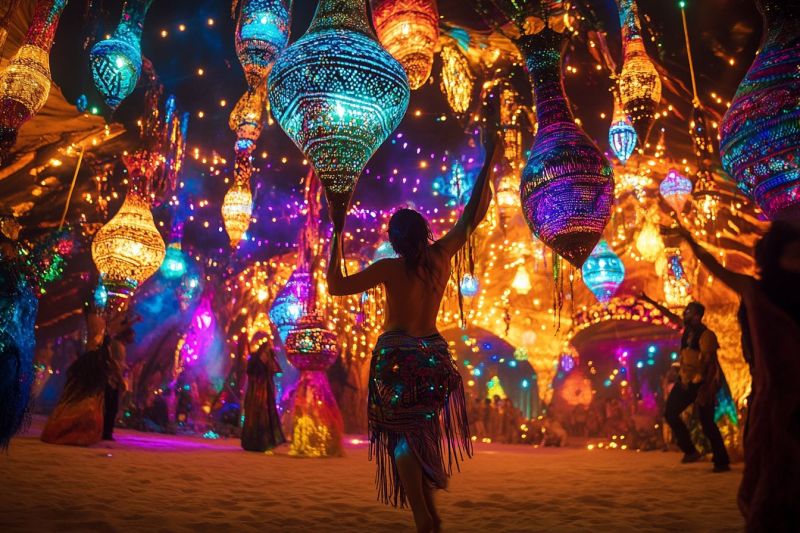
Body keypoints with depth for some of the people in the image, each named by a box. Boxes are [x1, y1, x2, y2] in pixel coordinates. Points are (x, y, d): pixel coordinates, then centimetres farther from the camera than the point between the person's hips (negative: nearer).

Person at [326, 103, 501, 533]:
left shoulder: (389, 269, -10)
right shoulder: (441, 255, -1)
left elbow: (336, 285, -8)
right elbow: (474, 213, 5)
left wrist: (338, 233, -4)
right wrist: (488, 161, 8)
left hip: (396, 357, -5)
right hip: (434, 354, 5)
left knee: (402, 438, 3)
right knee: (422, 434, 20)